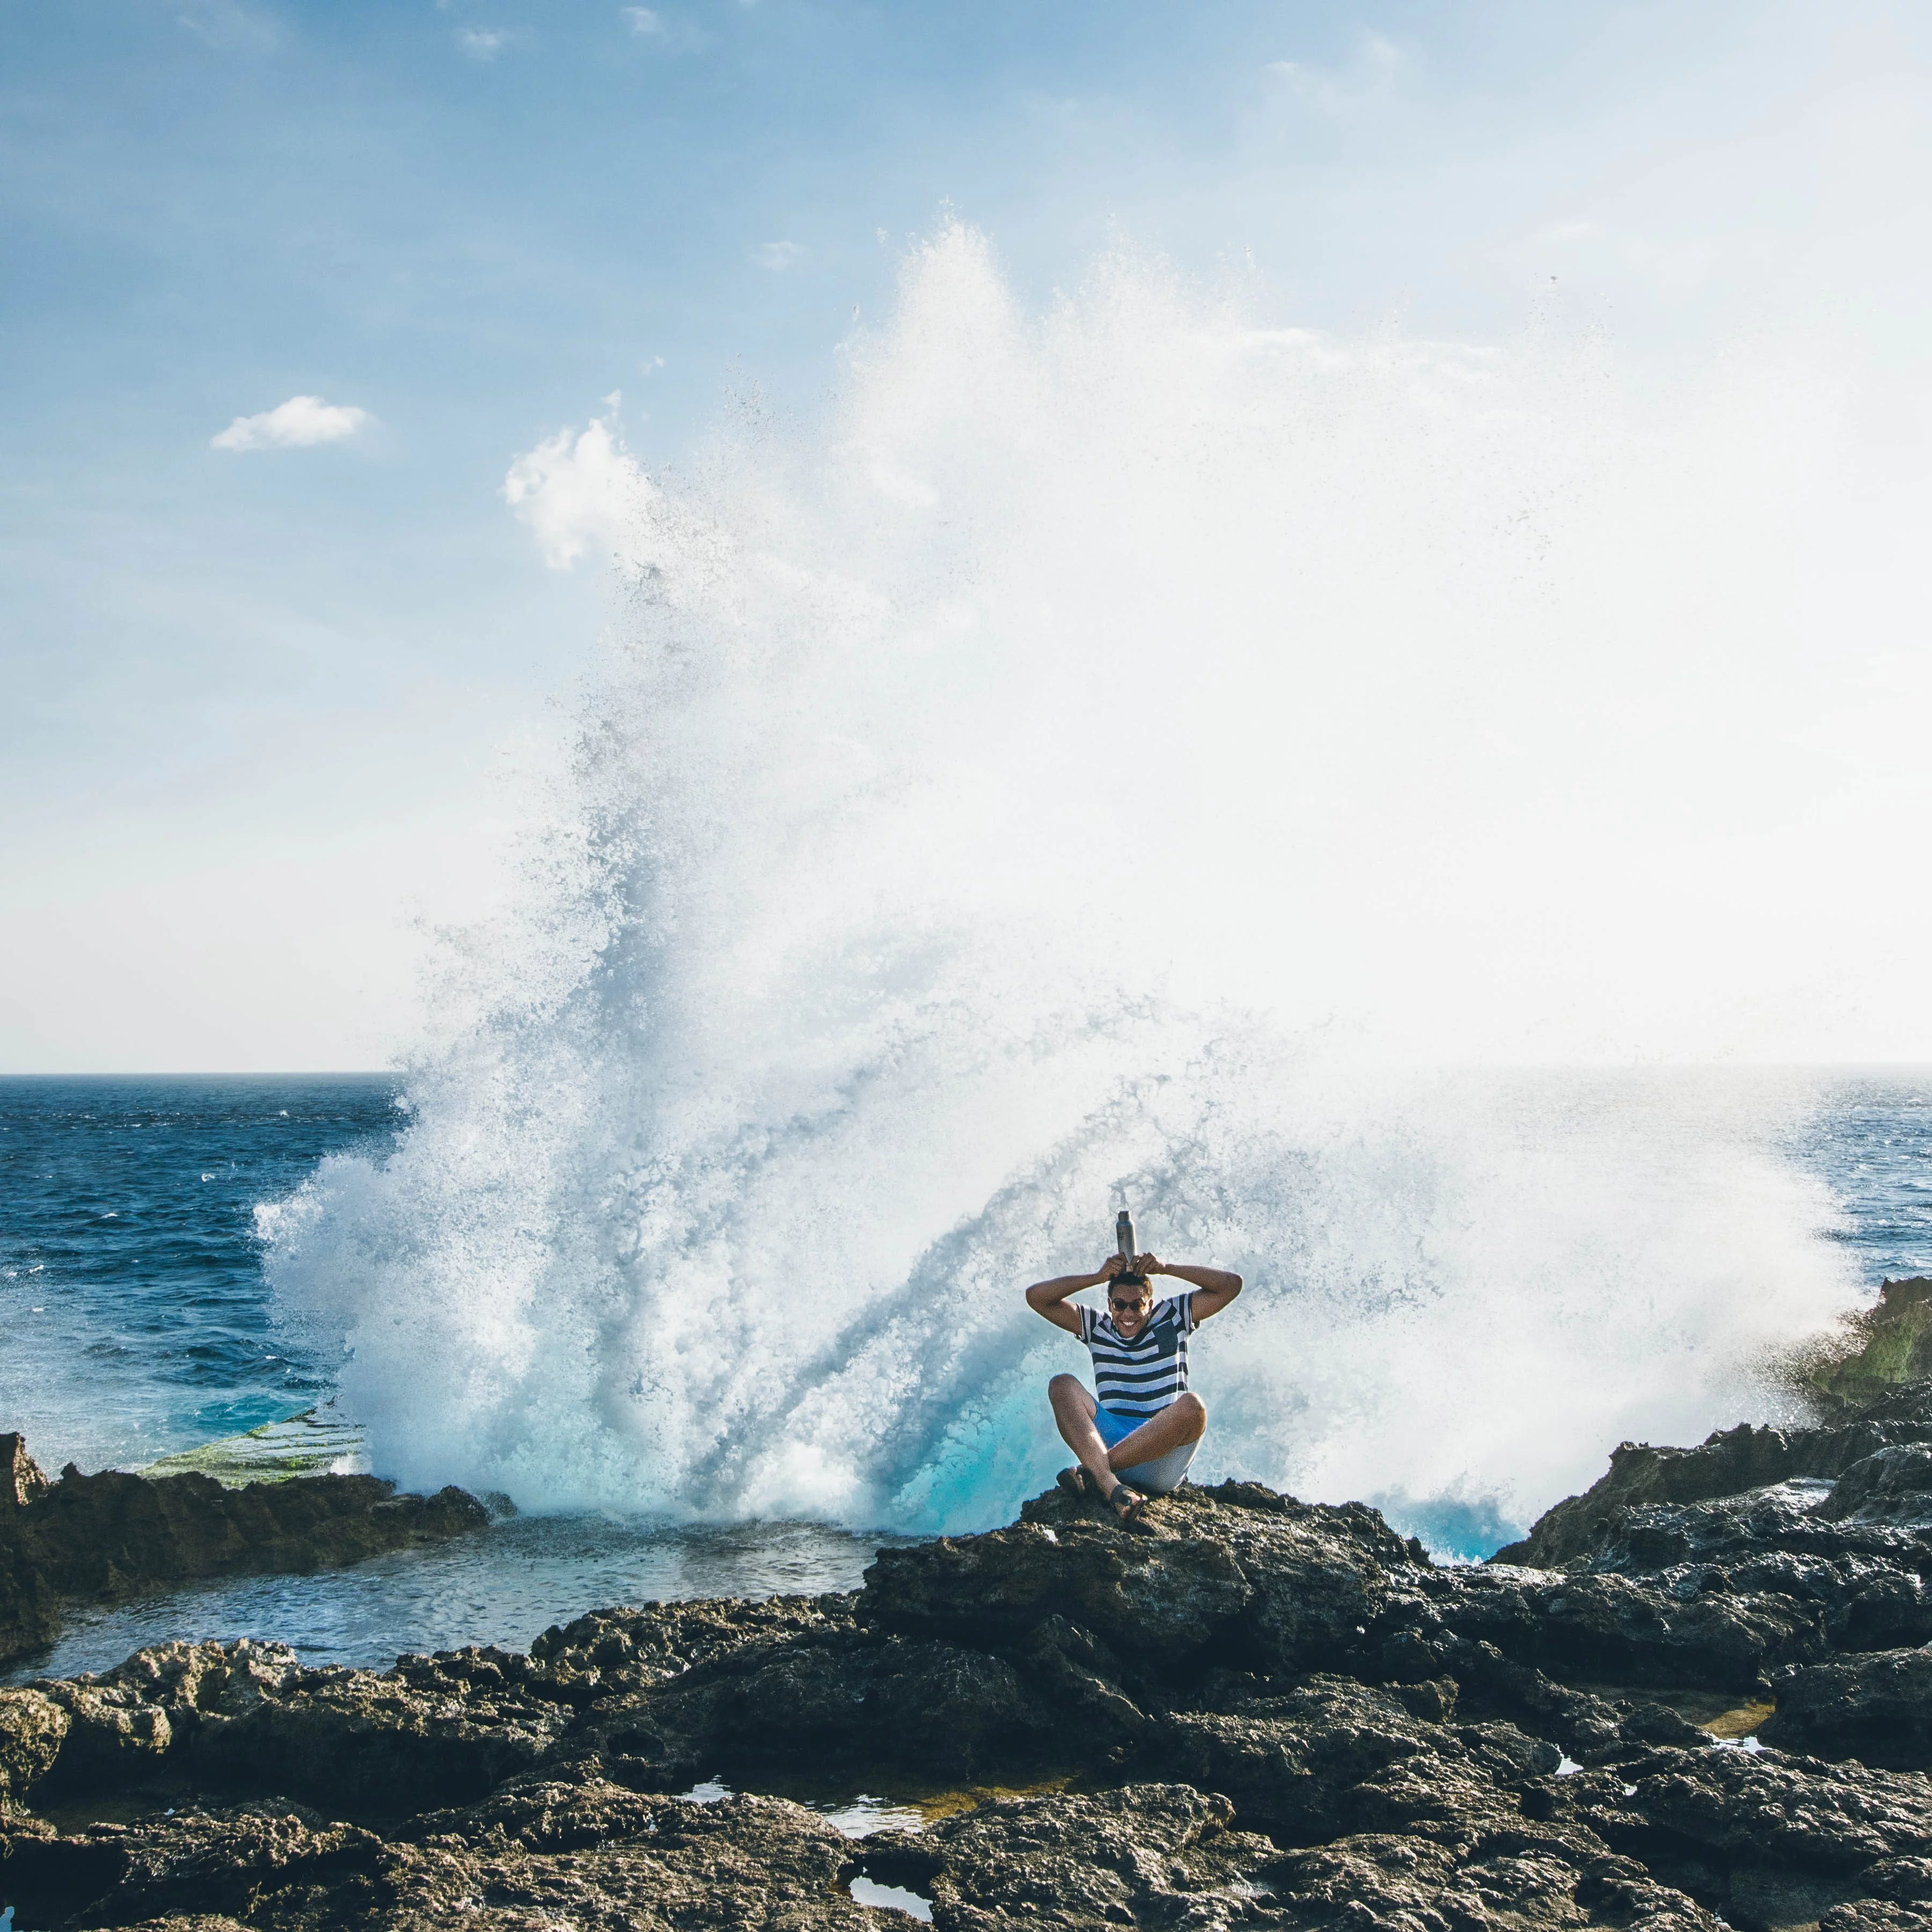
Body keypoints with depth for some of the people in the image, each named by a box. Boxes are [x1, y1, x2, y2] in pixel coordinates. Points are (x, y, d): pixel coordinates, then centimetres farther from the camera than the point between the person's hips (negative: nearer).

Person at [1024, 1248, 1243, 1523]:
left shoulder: (1172, 1317, 14)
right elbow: (1036, 1297, 7)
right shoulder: (1097, 1326, 16)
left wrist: (1166, 1269, 0)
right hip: (1108, 1440, 1)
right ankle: (1112, 1487, -45)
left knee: (1192, 1406, -32)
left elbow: (1232, 1285, 6)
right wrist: (1098, 1277, 0)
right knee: (1062, 1386, -21)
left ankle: (1091, 1471, -35)